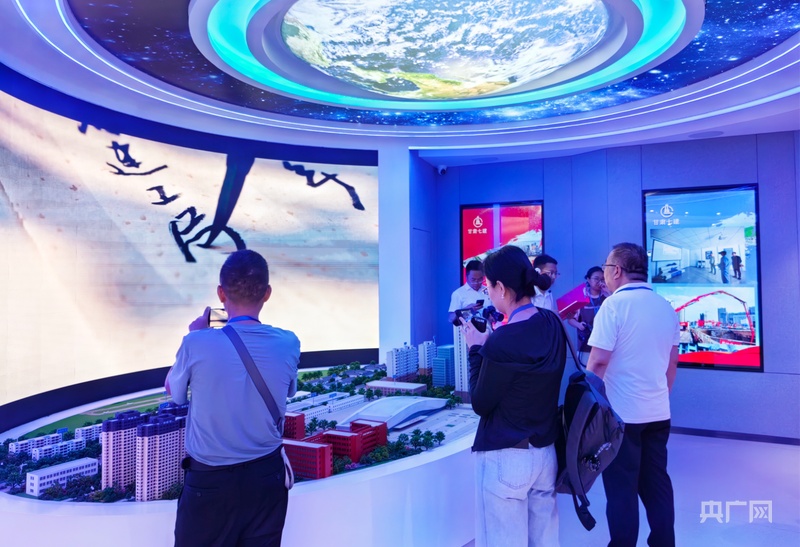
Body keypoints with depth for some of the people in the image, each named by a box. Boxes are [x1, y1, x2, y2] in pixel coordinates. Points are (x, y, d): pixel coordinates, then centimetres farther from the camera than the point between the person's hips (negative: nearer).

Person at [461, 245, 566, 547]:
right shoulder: (553, 324, 0)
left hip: (505, 457, -7)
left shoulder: (501, 342, -24)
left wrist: (476, 349, -5)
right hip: (545, 452, 8)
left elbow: (480, 404, -13)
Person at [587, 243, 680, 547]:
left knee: (622, 488, 5)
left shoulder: (614, 304, -13)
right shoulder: (667, 308, 7)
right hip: (658, 413, 6)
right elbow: (672, 363, 14)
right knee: (657, 483, 16)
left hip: (620, 414, -6)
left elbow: (599, 361, -18)